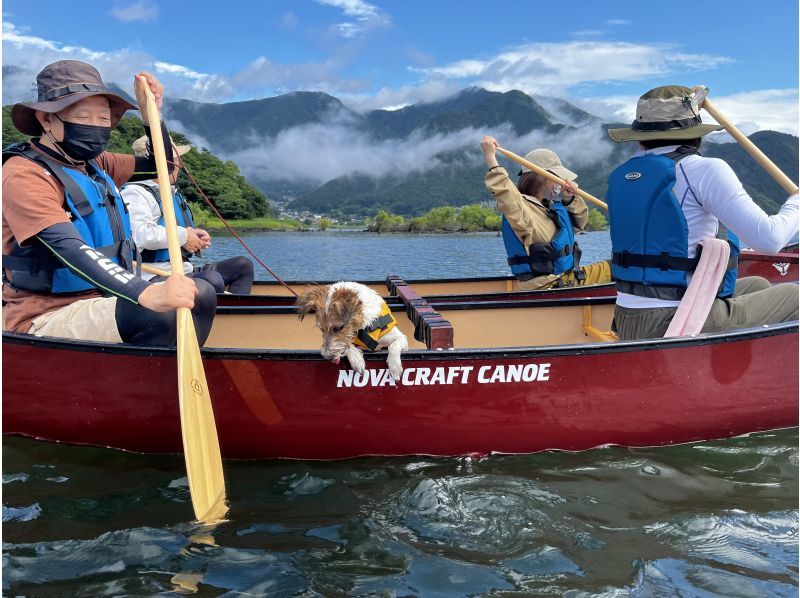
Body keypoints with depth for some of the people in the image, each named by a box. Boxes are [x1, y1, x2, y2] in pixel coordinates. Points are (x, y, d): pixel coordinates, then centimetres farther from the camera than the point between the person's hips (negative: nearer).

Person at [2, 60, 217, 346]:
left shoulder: (95, 164, 12)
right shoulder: (25, 174, -13)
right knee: (162, 315, -32)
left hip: (98, 299, 9)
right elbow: (68, 248, -29)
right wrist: (145, 293, -44)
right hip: (44, 319, -8)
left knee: (201, 294, -6)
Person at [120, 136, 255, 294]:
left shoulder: (174, 194, 24)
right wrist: (182, 236, -15)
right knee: (212, 280, -36)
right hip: (154, 279, -10)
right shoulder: (134, 192, -9)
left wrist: (194, 234, 13)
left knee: (243, 265, 7)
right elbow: (141, 234, -26)